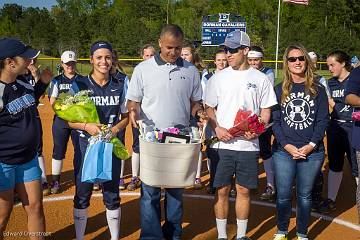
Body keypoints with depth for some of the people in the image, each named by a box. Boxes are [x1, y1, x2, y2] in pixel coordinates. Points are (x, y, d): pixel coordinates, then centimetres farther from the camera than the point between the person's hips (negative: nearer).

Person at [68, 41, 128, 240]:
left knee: (112, 196, 11)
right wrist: (86, 126, -21)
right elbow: (69, 119, -3)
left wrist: (116, 128, -12)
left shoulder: (119, 86, 2)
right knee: (82, 196, 9)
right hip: (86, 145, -1)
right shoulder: (79, 85, -5)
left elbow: (125, 117, 8)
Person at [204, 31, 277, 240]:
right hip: (222, 144, 0)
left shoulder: (260, 79, 4)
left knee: (244, 190, 8)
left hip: (249, 144, 0)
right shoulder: (218, 78, 5)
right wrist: (217, 128, -10)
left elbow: (266, 110, 7)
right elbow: (209, 108, 7)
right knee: (222, 190, 6)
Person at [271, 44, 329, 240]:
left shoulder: (318, 89, 4)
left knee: (304, 195, 10)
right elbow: (275, 121, 1)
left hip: (312, 152, 0)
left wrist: (311, 145, -10)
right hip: (283, 151, 0)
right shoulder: (280, 90, 4)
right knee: (283, 195, 5)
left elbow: (323, 120, 0)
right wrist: (287, 145, -10)